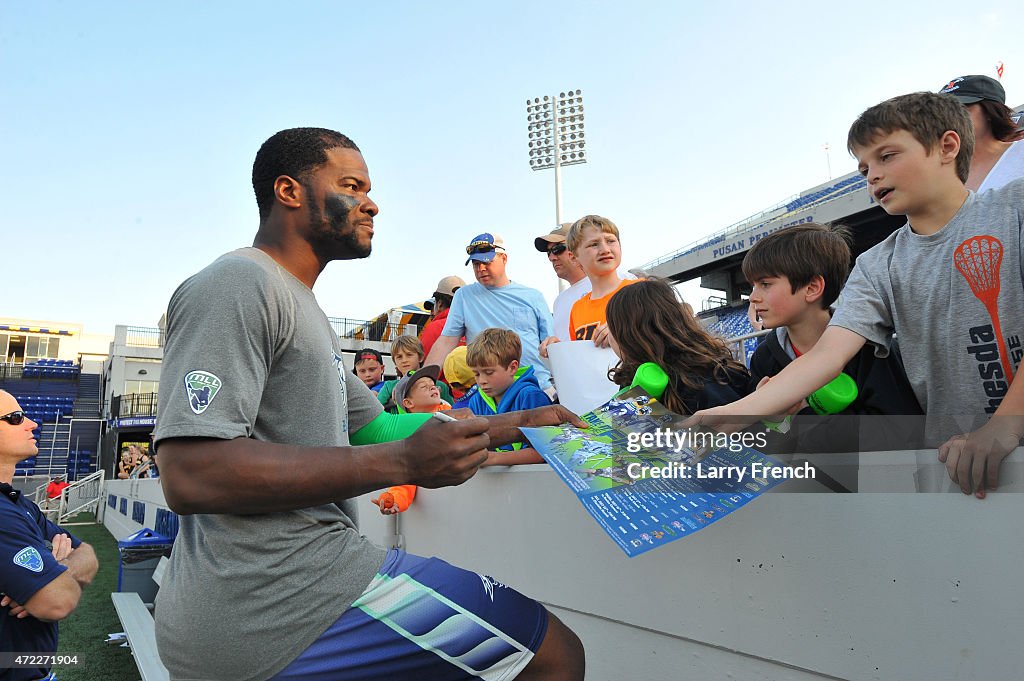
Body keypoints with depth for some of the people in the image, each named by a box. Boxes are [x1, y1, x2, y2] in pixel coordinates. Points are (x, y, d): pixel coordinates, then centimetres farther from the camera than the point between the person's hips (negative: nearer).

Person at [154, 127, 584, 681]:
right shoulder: (237, 283, -12)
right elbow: (190, 475, -23)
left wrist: (518, 423, 11)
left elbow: (375, 426, 18)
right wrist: (403, 463, -24)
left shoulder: (298, 307, 21)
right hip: (277, 596, -10)